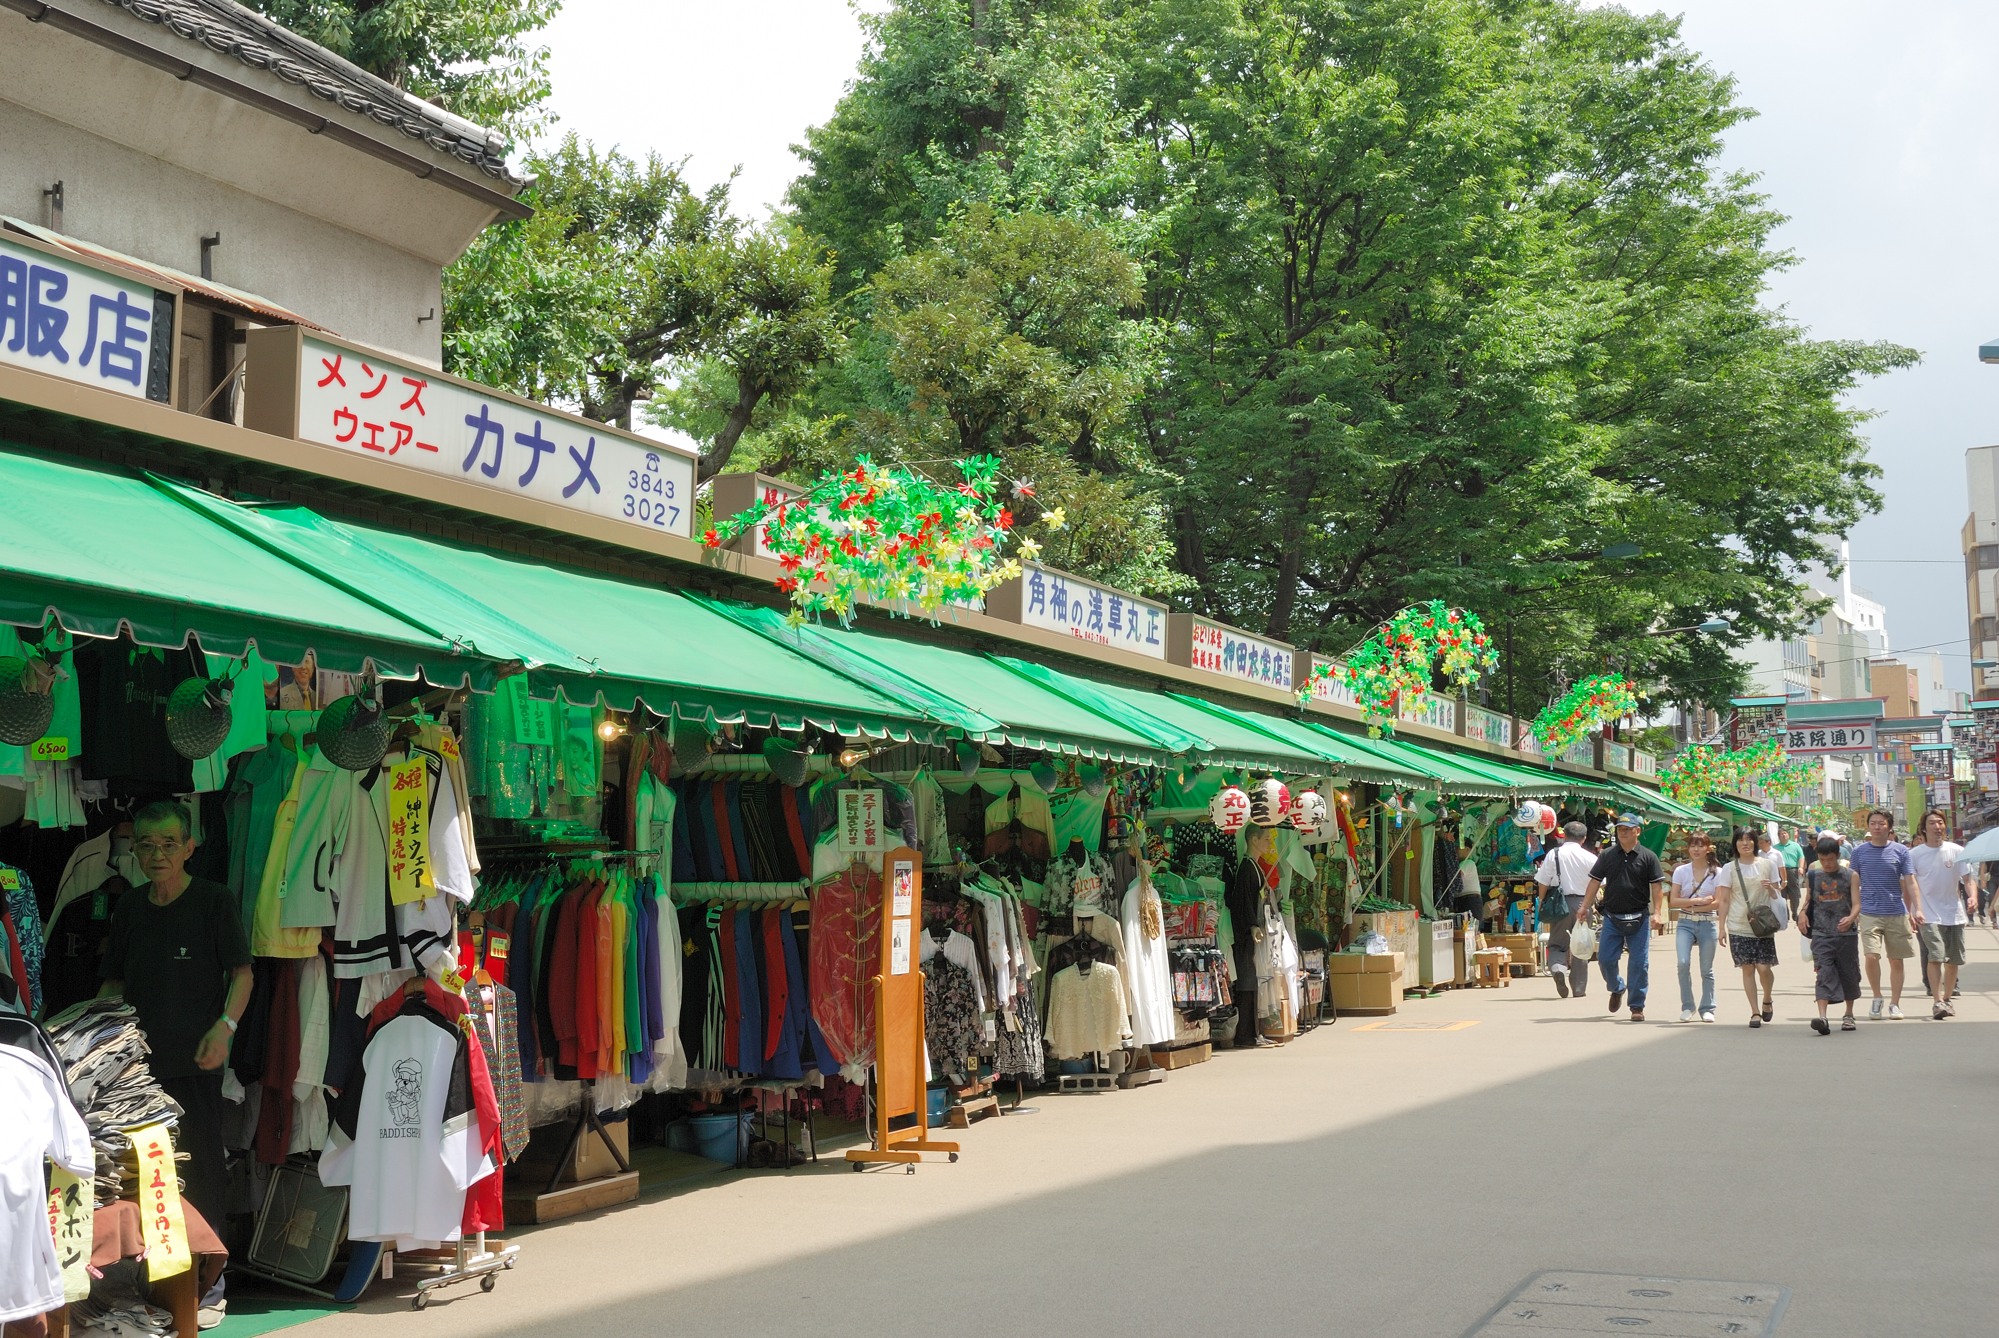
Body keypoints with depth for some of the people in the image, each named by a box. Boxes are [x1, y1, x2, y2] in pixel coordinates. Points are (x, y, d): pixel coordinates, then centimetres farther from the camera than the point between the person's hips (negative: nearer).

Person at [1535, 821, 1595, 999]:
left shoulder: (1553, 854, -4)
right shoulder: (1589, 858, -3)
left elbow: (1543, 882, -3)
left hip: (1560, 904, -1)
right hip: (1582, 903, 1)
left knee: (1556, 943, 10)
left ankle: (1557, 968, -21)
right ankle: (1579, 988, 13)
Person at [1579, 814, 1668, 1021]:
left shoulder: (1648, 857, 0)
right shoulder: (1607, 856, 7)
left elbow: (1657, 887, -3)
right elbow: (1594, 883, 8)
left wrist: (1657, 913, -13)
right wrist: (1585, 907, 0)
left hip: (1638, 919, -2)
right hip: (1612, 917, 2)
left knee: (1639, 963, -1)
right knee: (1605, 959, 0)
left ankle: (1637, 1006, 8)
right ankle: (1616, 989, 29)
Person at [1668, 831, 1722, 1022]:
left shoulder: (1716, 873, 2)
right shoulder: (1681, 871, 5)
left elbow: (1718, 902, -4)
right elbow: (1673, 901, 0)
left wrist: (1690, 906, -10)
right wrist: (1699, 901, -11)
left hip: (1707, 923, 0)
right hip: (1685, 923, 0)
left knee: (1707, 969, 3)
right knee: (1683, 963, -16)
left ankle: (1707, 1008, 14)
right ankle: (1687, 1007, -4)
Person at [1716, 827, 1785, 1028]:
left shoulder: (1768, 864, 5)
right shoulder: (1730, 868, 4)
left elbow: (1778, 895, 11)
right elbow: (1724, 900, 6)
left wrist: (1771, 888, -12)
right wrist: (1722, 927, 1)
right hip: (1738, 926, 1)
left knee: (1763, 967, -8)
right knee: (1747, 968, 0)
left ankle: (1768, 1000, 21)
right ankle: (1755, 1012, 6)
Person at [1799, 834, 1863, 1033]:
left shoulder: (1851, 876, 1)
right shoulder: (1812, 876, 7)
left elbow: (1856, 904, -5)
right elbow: (1808, 900, 17)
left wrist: (1851, 918, -26)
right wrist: (1803, 915, -3)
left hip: (1846, 933, 0)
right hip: (1821, 934, 0)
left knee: (1848, 974, 10)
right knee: (1823, 974, -12)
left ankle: (1849, 1014, 29)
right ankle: (1822, 1017, -22)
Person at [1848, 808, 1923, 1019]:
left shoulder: (1900, 851, 2)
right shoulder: (1859, 851, 3)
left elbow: (1910, 882, 2)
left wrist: (1917, 909, -6)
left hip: (1897, 913, 1)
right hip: (1870, 913, -1)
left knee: (1896, 960, 7)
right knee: (1871, 956, -16)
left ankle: (1895, 1004, 19)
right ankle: (1876, 997, 4)